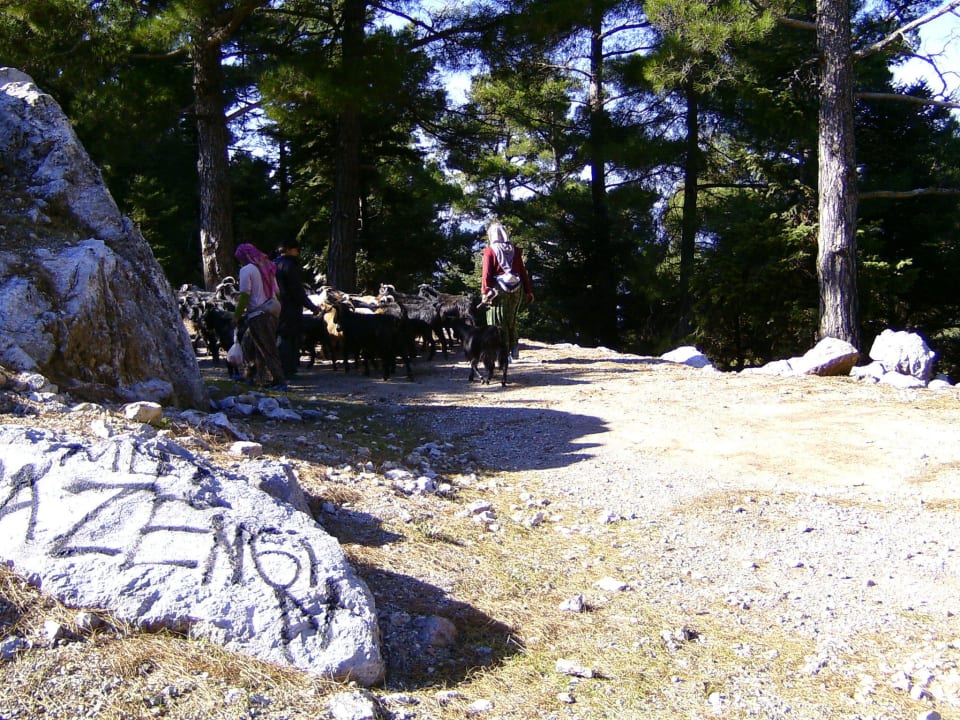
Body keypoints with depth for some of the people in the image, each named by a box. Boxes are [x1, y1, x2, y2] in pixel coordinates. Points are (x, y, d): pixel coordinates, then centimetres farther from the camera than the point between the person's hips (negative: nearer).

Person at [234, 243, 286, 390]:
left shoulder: (246, 270, -7)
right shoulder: (267, 267, 17)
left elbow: (244, 295, -13)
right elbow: (276, 292, 16)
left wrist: (237, 316, -6)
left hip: (258, 314, -8)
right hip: (273, 310, 8)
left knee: (267, 349, -5)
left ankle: (280, 381, -8)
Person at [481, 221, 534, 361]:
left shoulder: (490, 251, -5)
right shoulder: (515, 250, 7)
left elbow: (486, 274, -11)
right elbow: (523, 271, 8)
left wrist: (485, 292, -9)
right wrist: (528, 291, 11)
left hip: (498, 290, -4)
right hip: (516, 290, 4)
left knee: (498, 324, 2)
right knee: (511, 322, 18)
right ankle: (514, 348, 10)